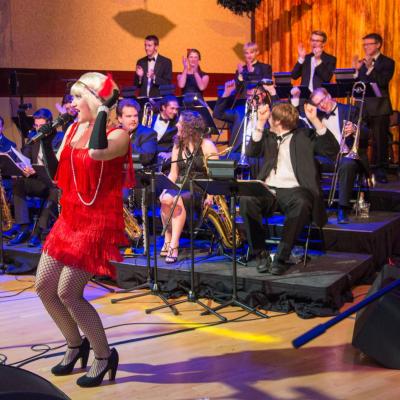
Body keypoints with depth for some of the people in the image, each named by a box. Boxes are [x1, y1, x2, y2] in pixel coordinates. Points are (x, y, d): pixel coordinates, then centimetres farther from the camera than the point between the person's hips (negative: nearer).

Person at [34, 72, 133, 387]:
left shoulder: (118, 135, -13)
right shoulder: (74, 129, 9)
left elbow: (97, 152, -36)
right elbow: (56, 173, 10)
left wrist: (104, 109, -26)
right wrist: (45, 139, -2)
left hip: (99, 222, -8)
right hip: (69, 219, 8)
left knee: (67, 292, -10)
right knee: (44, 286, 10)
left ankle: (104, 355, 10)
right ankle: (76, 344, 31)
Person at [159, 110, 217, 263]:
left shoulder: (206, 145, -3)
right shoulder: (177, 146, 16)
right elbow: (173, 173, 14)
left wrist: (210, 196, -22)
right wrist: (165, 189, -5)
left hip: (200, 190, -5)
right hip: (181, 187, 5)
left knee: (177, 198, -35)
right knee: (165, 198, -29)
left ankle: (174, 245, -33)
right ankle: (168, 240, -16)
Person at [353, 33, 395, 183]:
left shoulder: (387, 62, 0)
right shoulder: (361, 62, 14)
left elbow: (383, 82, -15)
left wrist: (370, 68, -24)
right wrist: (357, 70, -9)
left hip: (379, 108, -4)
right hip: (362, 107, 4)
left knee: (380, 140, -4)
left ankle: (380, 170, 2)